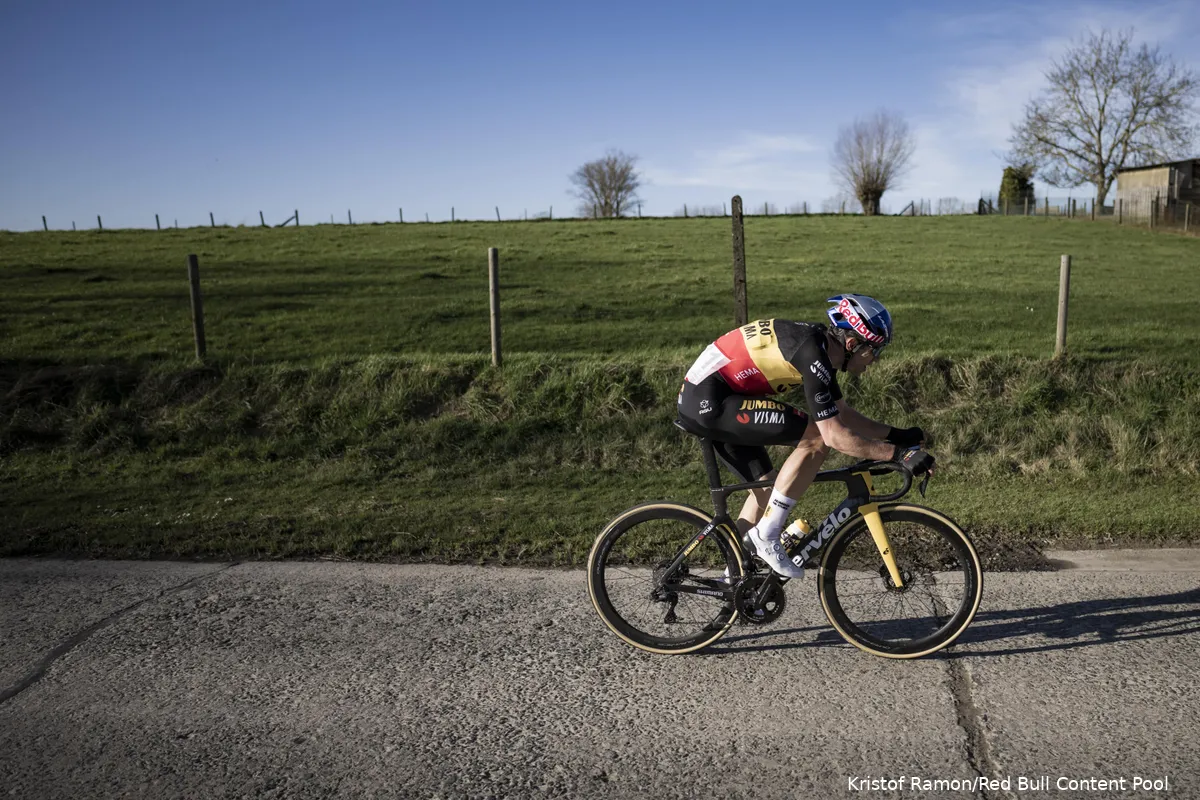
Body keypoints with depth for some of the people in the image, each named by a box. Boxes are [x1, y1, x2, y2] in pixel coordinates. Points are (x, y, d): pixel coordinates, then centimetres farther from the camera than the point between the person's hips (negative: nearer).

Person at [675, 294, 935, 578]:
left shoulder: (821, 346, 11)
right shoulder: (812, 353, -19)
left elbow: (844, 415, 20)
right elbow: (835, 435, -22)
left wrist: (897, 434, 15)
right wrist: (899, 453, -17)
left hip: (699, 400, 10)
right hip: (708, 400, -10)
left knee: (767, 486, 18)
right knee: (816, 436, -15)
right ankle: (766, 536, -9)